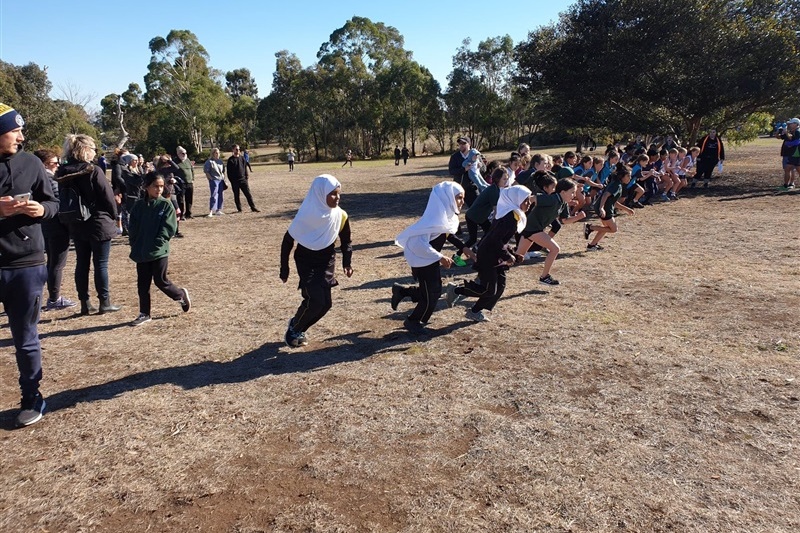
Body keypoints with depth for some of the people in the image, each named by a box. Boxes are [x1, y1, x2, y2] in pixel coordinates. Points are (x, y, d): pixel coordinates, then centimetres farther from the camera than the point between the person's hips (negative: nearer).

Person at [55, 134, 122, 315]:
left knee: (81, 263, 11)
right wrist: (113, 216, 3)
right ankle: (105, 302, 8)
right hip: (99, 224, -6)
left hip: (76, 225, 6)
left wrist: (69, 220, 15)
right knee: (101, 264, 2)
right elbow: (108, 197, -13)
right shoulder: (93, 171, -15)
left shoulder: (62, 173, 4)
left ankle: (85, 303, 17)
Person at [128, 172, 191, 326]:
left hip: (159, 251, -4)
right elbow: (132, 227, 8)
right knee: (142, 284, 9)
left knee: (161, 281, 1)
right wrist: (135, 244, -3)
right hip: (141, 252, 4)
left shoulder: (166, 205, -5)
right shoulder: (139, 205, 5)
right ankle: (144, 314, 20)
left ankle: (181, 295, 27)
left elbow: (169, 228, -11)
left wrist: (155, 244, -16)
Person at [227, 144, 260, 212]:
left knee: (248, 194, -2)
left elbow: (245, 166, 16)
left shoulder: (242, 157, 8)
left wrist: (247, 175, 5)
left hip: (243, 179, 2)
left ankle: (253, 208, 0)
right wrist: (231, 180, -8)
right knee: (236, 196, 5)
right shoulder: (230, 160, -1)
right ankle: (239, 209, 14)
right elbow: (229, 171, -1)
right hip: (235, 181, -2)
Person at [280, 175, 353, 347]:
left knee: (325, 303, -3)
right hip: (306, 262, -4)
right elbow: (288, 241, -10)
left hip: (327, 262, 4)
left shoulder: (341, 216, -12)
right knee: (316, 300, -17)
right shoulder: (306, 216, -22)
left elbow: (346, 242, 5)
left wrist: (347, 262, -11)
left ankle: (298, 330, 22)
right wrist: (284, 270, -7)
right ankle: (293, 328, 10)